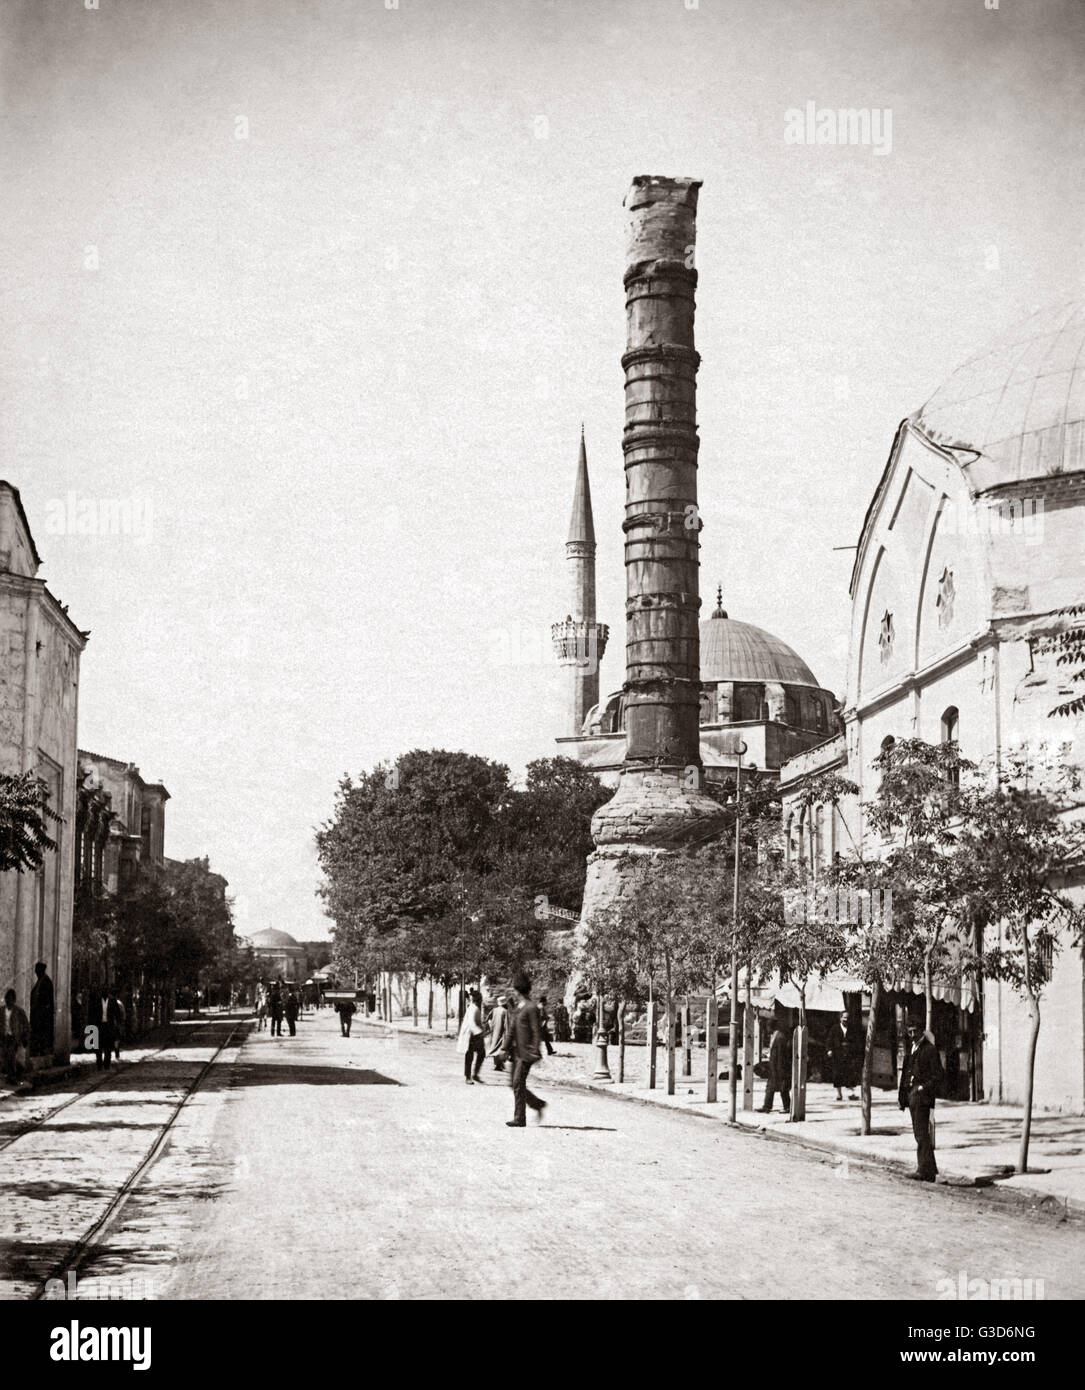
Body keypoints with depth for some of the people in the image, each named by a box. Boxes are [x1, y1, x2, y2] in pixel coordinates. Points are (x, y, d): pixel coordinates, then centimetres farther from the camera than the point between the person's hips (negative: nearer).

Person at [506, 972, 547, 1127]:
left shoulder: (531, 1008, -10)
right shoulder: (518, 1008, 16)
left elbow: (536, 1031, -13)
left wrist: (535, 1052, -17)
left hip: (526, 1052, -9)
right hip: (516, 1051, 9)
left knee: (518, 1084, -10)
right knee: (516, 1084, 9)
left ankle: (519, 1119, -5)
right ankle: (538, 1104, 24)